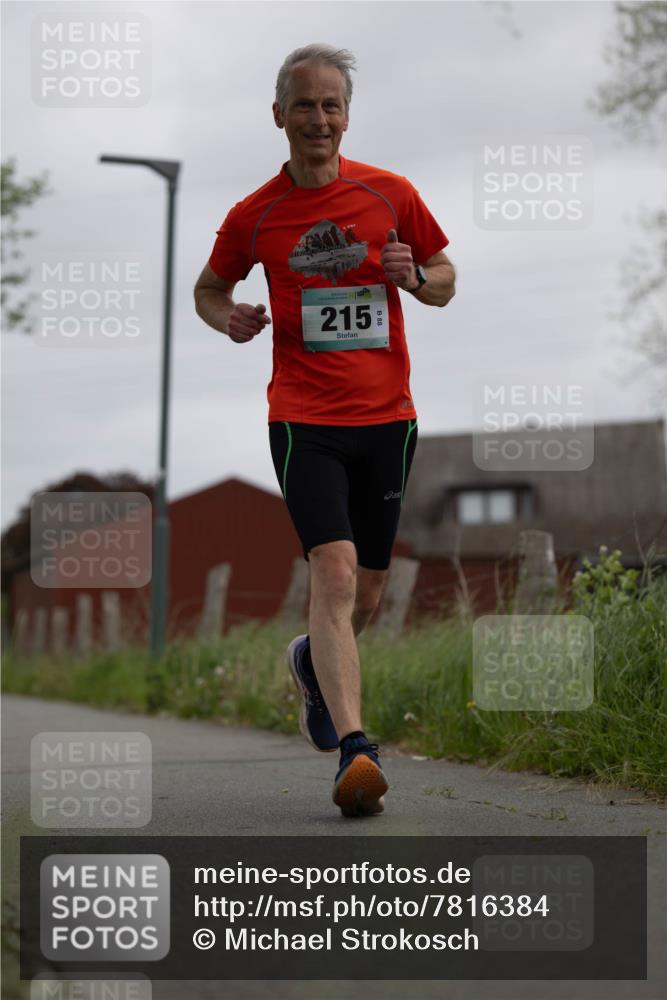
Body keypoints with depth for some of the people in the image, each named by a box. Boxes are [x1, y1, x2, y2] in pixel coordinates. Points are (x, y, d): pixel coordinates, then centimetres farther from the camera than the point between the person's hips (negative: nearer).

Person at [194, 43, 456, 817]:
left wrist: (415, 277, -10)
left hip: (387, 416, 3)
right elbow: (209, 288, 17)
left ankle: (313, 661, 45)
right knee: (334, 571, -20)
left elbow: (445, 282, 13)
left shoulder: (392, 195, 3)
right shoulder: (255, 215, 1)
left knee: (365, 591, 11)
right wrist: (229, 319, -6)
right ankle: (355, 748, -25)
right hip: (304, 418, -2)